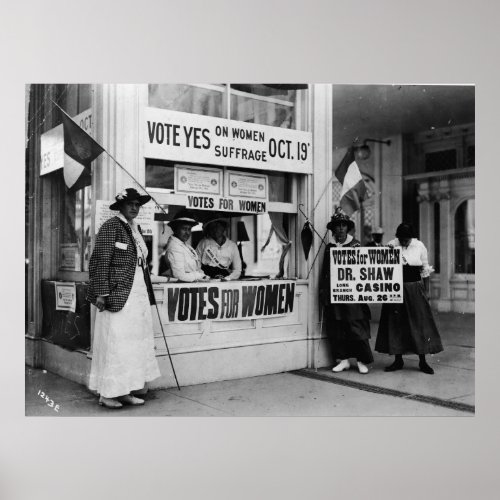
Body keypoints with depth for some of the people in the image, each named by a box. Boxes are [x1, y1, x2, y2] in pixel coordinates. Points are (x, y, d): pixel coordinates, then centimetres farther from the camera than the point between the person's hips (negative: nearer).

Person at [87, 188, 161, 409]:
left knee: (135, 344, 10)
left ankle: (124, 391, 19)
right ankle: (107, 393, 9)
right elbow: (100, 261, -13)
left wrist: (146, 294, 18)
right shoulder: (111, 227, -8)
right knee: (115, 343, -3)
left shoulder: (135, 229, 16)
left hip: (138, 293, 9)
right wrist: (101, 293, -19)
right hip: (118, 294, -8)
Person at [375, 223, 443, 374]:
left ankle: (423, 362, 11)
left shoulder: (419, 246, 0)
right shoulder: (391, 245, -1)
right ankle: (398, 360, 15)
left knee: (420, 323, 1)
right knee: (395, 324, 4)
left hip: (415, 289, 0)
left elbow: (425, 270, 6)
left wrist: (426, 292, 4)